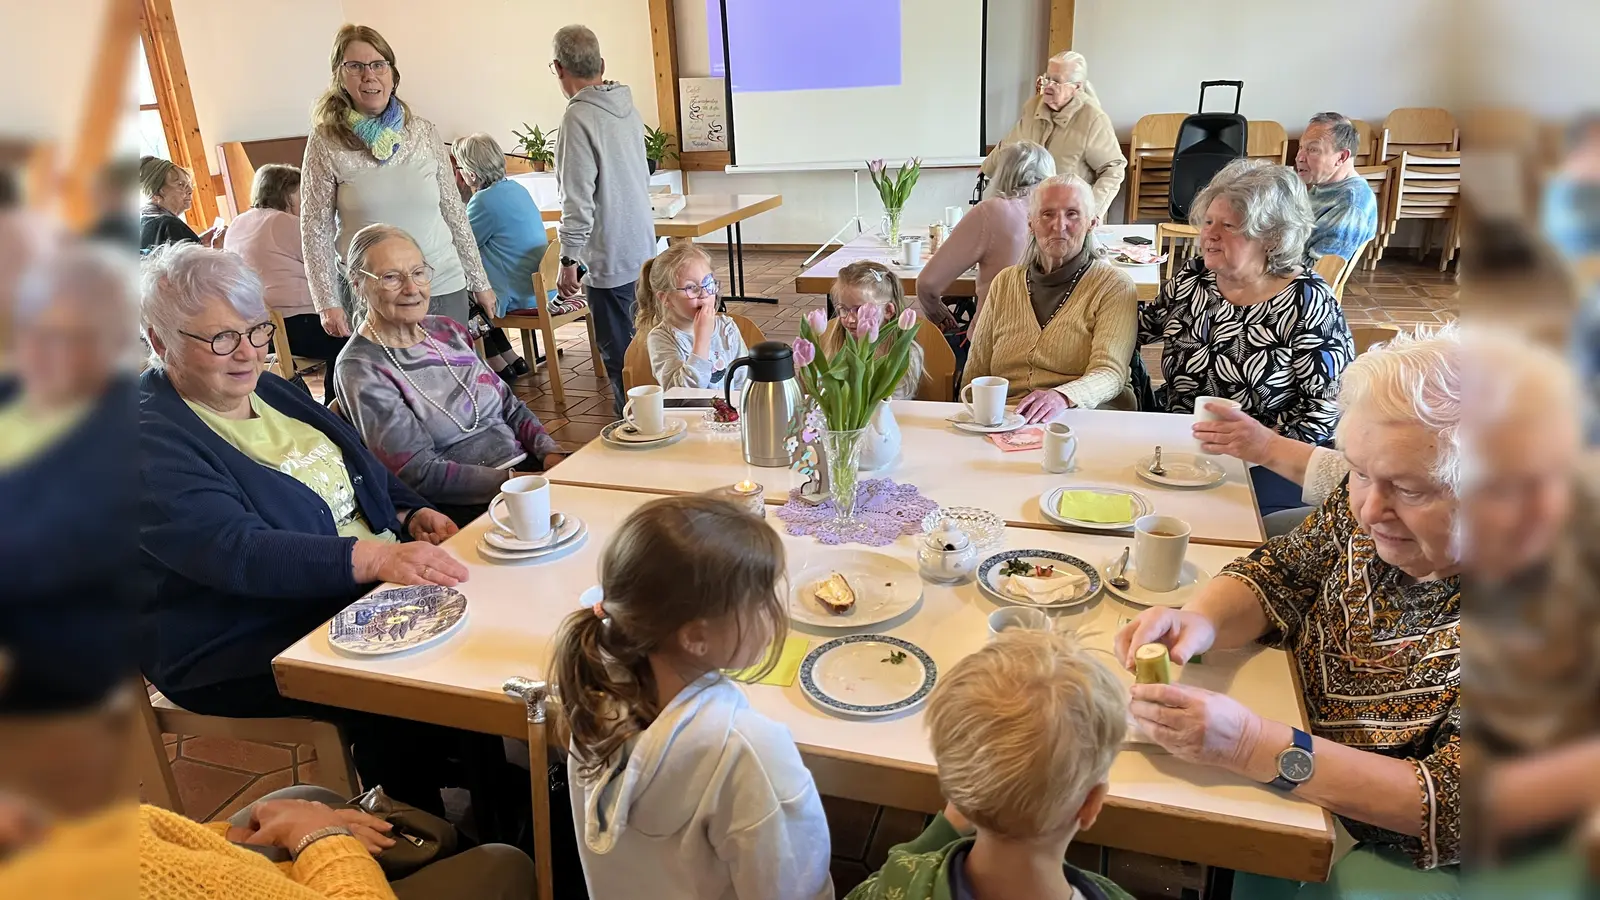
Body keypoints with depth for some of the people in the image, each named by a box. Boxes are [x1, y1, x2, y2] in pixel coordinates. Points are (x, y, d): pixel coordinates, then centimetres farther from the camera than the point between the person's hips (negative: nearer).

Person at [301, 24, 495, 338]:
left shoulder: (424, 133, 5)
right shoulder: (325, 144, -1)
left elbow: (454, 212, 9)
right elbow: (316, 230, 0)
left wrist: (479, 282, 10)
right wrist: (328, 304, -7)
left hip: (445, 290, 2)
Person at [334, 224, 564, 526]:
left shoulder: (446, 330, 12)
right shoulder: (361, 370, -8)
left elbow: (510, 406, 15)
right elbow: (420, 474, -14)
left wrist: (551, 453, -3)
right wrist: (515, 480, -19)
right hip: (468, 509, -7)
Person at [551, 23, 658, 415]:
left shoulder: (578, 118, -16)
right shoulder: (627, 107, 7)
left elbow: (578, 200, -19)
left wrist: (568, 259, -11)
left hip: (610, 255, -9)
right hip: (642, 247, 9)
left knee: (619, 354, 0)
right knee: (639, 345, 18)